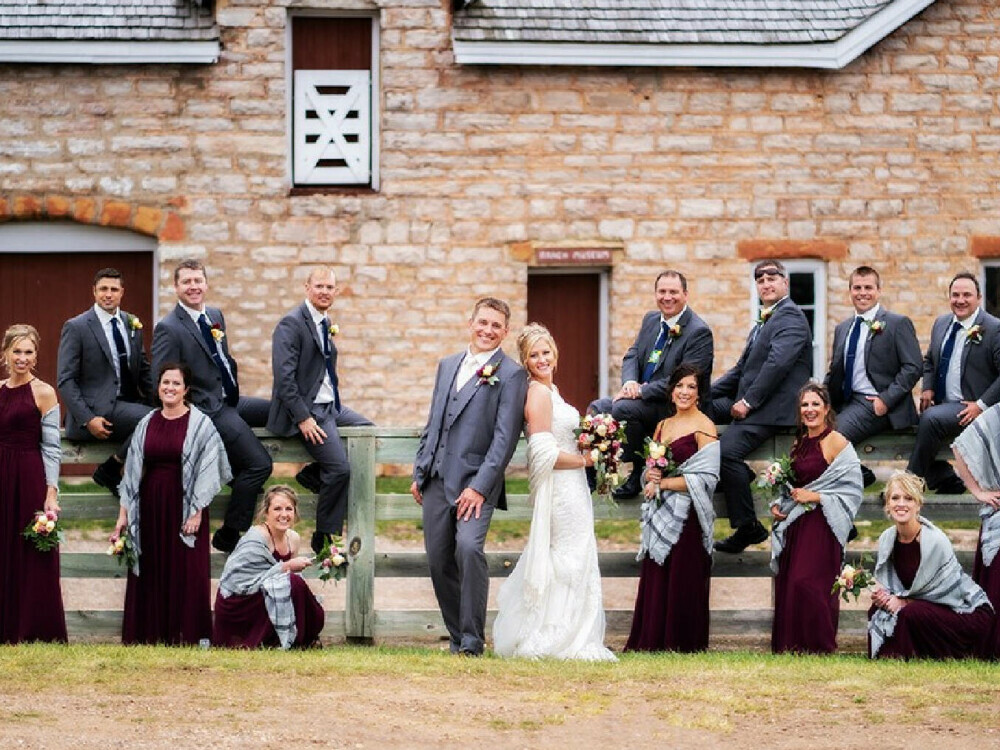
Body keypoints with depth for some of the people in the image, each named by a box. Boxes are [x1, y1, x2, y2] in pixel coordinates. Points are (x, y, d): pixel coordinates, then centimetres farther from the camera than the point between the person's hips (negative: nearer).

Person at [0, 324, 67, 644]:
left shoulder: (43, 392, -5)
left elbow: (52, 448, -8)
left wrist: (51, 495, -14)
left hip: (30, 480, -5)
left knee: (32, 558, -1)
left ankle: (37, 632, 6)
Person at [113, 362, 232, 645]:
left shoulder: (200, 424, -3)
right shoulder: (147, 424, 9)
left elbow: (206, 471, -6)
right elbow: (132, 472, 10)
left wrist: (197, 513, -13)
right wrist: (123, 514, 6)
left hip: (184, 506, -4)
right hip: (150, 507, 4)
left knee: (186, 574, -2)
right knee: (150, 574, 5)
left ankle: (186, 637, 3)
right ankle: (149, 637, 11)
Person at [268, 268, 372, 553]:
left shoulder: (325, 323, 13)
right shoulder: (292, 324, -14)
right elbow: (284, 377, -20)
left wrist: (335, 403, 9)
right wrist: (303, 418, -23)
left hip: (328, 405, 9)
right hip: (307, 408, -9)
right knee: (340, 468, -16)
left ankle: (313, 474, 14)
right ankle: (325, 538, -1)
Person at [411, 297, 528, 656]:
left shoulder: (511, 375, -3)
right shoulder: (448, 365, 17)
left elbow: (504, 438, -10)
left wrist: (480, 487, -17)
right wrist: (419, 472, 15)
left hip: (476, 481, -6)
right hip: (437, 479, 6)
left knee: (469, 547, -25)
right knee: (439, 561, 6)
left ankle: (472, 640, -17)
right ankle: (458, 638, 17)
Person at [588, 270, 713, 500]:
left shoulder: (699, 332, -16)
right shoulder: (651, 319, 10)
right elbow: (632, 355, 11)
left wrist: (641, 391, -23)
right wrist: (629, 382, -13)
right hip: (642, 398, 9)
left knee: (623, 408, -28)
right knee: (597, 408, -5)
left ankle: (640, 471, -15)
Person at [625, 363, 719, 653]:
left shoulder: (704, 427, -6)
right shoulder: (663, 425, 15)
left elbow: (706, 478, -14)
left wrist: (664, 482, -10)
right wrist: (649, 475, -2)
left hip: (686, 517, -6)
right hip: (660, 516, 6)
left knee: (682, 582, -4)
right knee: (654, 581, 5)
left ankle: (682, 645, 4)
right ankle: (652, 643, 12)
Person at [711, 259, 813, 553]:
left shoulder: (790, 316, -8)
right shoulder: (763, 322, 23)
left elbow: (778, 363, -21)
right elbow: (742, 369, 25)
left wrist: (748, 402, -21)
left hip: (773, 408, -10)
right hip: (750, 402, 10)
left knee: (727, 450, -26)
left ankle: (747, 527, -16)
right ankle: (736, 474, 10)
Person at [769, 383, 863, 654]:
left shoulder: (836, 442, -7)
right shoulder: (799, 443, 15)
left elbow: (852, 487, -12)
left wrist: (815, 497, -15)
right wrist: (777, 505, 7)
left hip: (821, 526, -7)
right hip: (794, 526, 7)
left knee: (807, 584, -16)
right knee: (788, 585, 5)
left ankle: (819, 647, -8)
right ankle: (790, 647, 11)